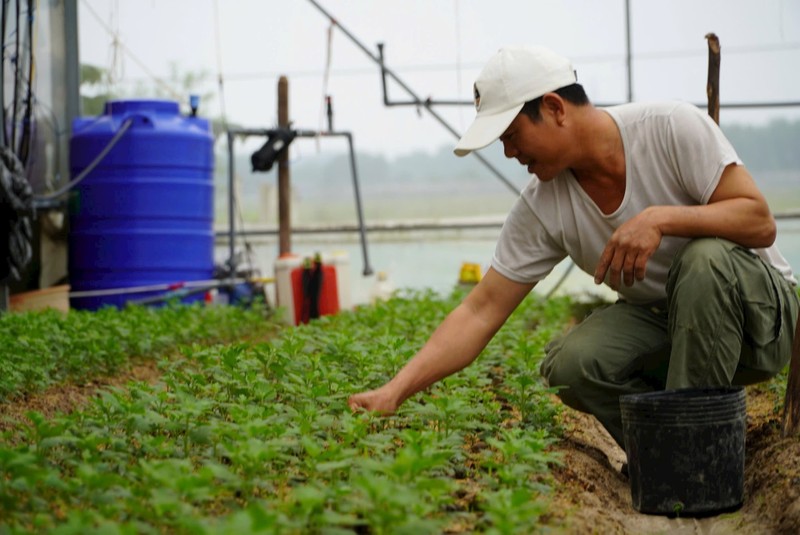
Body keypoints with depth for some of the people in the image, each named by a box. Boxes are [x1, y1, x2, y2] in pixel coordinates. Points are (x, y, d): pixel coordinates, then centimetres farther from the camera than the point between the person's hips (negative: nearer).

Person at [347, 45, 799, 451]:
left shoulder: (674, 127, -20)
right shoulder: (541, 207, -10)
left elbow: (760, 222, -21)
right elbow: (480, 312, -11)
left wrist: (661, 217, -36)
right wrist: (395, 391, -21)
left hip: (760, 311, -3)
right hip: (658, 321, 3)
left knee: (705, 257, -35)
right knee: (568, 364, -25)